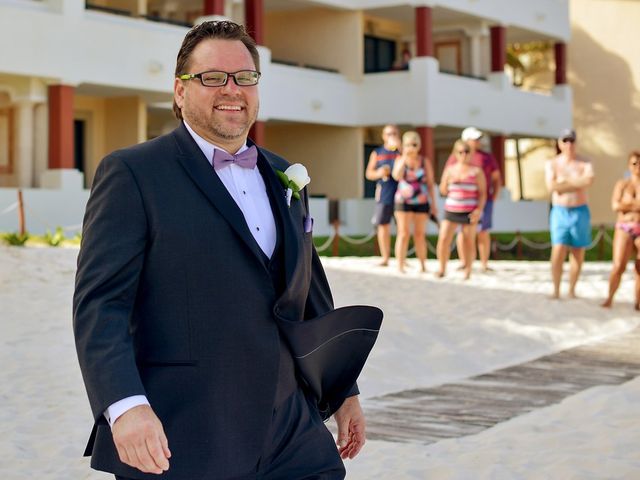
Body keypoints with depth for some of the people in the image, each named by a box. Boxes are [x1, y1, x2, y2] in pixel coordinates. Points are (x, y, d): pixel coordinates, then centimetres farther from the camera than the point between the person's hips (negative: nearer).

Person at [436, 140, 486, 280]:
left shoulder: (476, 171, 1)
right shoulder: (450, 169, 8)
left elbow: (482, 193, -1)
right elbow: (443, 191, 13)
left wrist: (479, 209, -13)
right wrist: (450, 182, -7)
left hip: (470, 213, -2)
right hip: (451, 210, 2)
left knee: (469, 241, 4)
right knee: (443, 239, -9)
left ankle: (467, 271, 16)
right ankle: (442, 269, 4)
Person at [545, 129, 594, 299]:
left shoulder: (585, 163, 3)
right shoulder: (551, 164, 2)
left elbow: (588, 181, -18)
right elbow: (552, 186, -15)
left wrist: (565, 182, -14)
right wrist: (576, 183, -11)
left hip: (580, 212, 1)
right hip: (560, 212, -1)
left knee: (578, 253, 4)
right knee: (558, 251, -13)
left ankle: (572, 290, 15)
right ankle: (556, 290, -3)